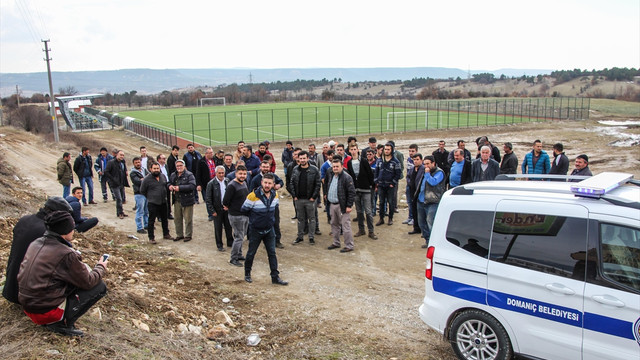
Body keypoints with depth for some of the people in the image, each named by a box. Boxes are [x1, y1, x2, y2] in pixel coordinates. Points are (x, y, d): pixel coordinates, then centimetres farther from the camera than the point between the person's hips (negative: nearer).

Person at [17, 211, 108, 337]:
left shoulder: (35, 243, 2)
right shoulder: (66, 254, -21)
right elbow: (88, 282, -11)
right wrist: (101, 268, 7)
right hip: (45, 311, -8)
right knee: (100, 287, -4)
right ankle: (62, 323, -8)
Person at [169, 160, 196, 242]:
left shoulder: (189, 175, -9)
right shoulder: (173, 175, 12)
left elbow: (192, 186, -21)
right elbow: (169, 183, 25)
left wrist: (180, 188, -25)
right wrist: (170, 186, -1)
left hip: (187, 201, -6)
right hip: (177, 201, 6)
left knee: (188, 219, 2)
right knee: (177, 219, 14)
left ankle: (188, 235, 15)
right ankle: (179, 235, 27)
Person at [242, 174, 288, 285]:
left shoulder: (275, 195, -3)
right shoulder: (253, 196, -21)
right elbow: (243, 209, -9)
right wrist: (254, 218, 3)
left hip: (269, 229, 4)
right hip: (256, 230, -4)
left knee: (272, 253, 4)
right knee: (251, 253, 10)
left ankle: (275, 277, 10)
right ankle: (247, 274, 29)